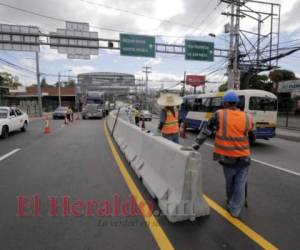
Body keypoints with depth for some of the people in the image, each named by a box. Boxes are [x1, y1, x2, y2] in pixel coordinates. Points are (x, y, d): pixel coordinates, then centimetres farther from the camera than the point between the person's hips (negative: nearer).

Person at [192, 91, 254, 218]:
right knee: (240, 184, 12)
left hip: (227, 157, 0)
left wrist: (198, 143, -7)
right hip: (243, 157, 1)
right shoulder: (247, 118, -1)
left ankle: (230, 204, 41)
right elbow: (252, 136, 11)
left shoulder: (219, 115, -9)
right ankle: (235, 210, 18)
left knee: (230, 182, 20)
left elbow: (207, 130, -11)